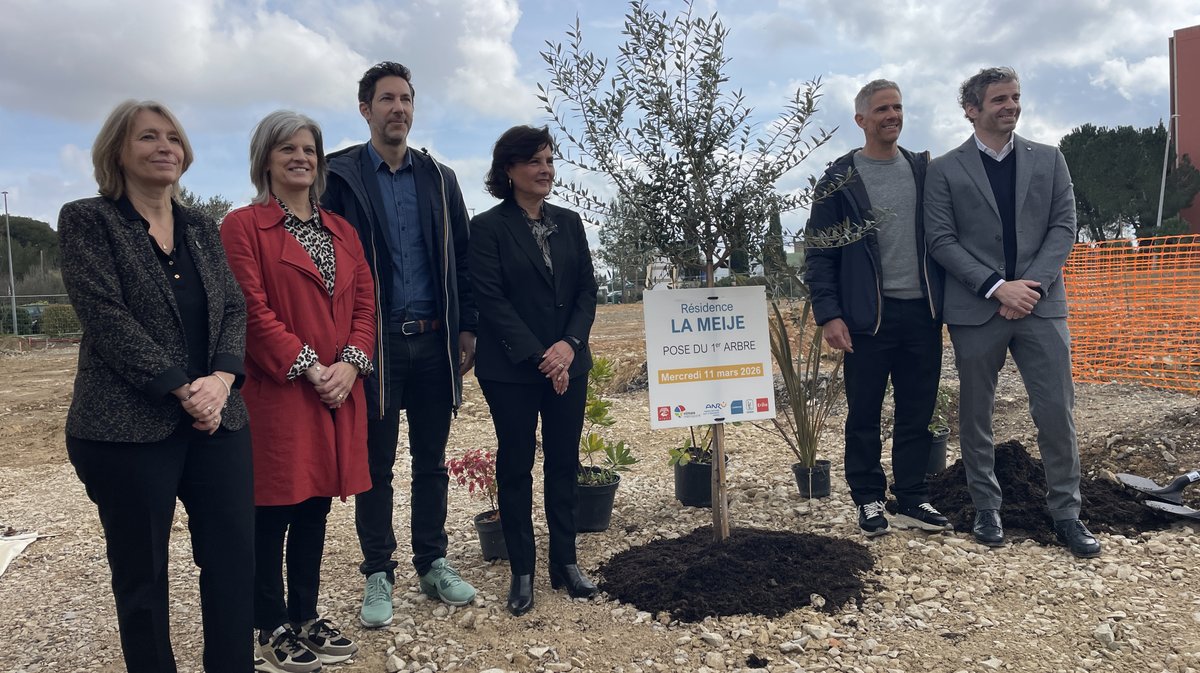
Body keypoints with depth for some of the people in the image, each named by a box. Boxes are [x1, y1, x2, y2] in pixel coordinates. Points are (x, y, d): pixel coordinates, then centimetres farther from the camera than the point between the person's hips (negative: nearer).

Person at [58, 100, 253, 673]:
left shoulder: (201, 226, 13)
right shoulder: (87, 220, -1)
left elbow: (234, 307, 7)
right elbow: (106, 316, -11)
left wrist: (221, 377, -11)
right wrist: (180, 389, -16)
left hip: (217, 419, 4)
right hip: (128, 427, -4)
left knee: (234, 558, 4)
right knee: (142, 577, 7)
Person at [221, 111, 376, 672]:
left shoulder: (341, 230, 15)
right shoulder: (244, 225, -3)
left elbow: (365, 303, 9)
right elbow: (253, 311, -11)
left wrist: (350, 362, -6)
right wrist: (309, 367, -15)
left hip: (339, 393, 6)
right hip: (277, 393, -5)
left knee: (316, 507, 13)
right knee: (273, 512, 4)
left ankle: (305, 616, 27)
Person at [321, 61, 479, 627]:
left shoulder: (439, 179, 11)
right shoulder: (341, 175, 0)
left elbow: (460, 258, 11)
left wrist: (467, 327, 4)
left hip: (434, 340, 3)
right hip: (375, 341, -3)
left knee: (431, 460, 12)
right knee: (375, 463, 6)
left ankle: (433, 564, 25)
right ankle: (378, 574, 19)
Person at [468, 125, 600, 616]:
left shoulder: (569, 223, 10)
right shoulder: (488, 227, -5)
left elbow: (587, 289, 6)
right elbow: (491, 299, -11)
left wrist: (569, 344, -11)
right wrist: (538, 357, -16)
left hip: (568, 363, 4)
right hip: (511, 370, -4)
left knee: (564, 463, 10)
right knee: (515, 466, 5)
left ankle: (565, 562, 22)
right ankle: (522, 572, 16)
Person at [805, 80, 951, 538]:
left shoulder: (924, 169, 11)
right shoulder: (840, 178, 0)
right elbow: (820, 254, -2)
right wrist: (829, 315, -10)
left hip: (923, 312, 4)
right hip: (869, 315, -3)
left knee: (918, 414, 9)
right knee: (864, 415, 4)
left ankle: (911, 500, 21)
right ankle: (868, 501, 18)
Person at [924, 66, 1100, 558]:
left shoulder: (1048, 159, 10)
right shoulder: (945, 170, 2)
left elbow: (1064, 226, 4)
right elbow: (942, 241, -5)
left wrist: (1032, 285, -10)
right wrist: (998, 287, -13)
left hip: (1041, 304, 2)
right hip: (975, 310, -1)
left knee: (1057, 409, 1)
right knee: (975, 412, 7)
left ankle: (1066, 513, 15)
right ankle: (986, 508, 21)